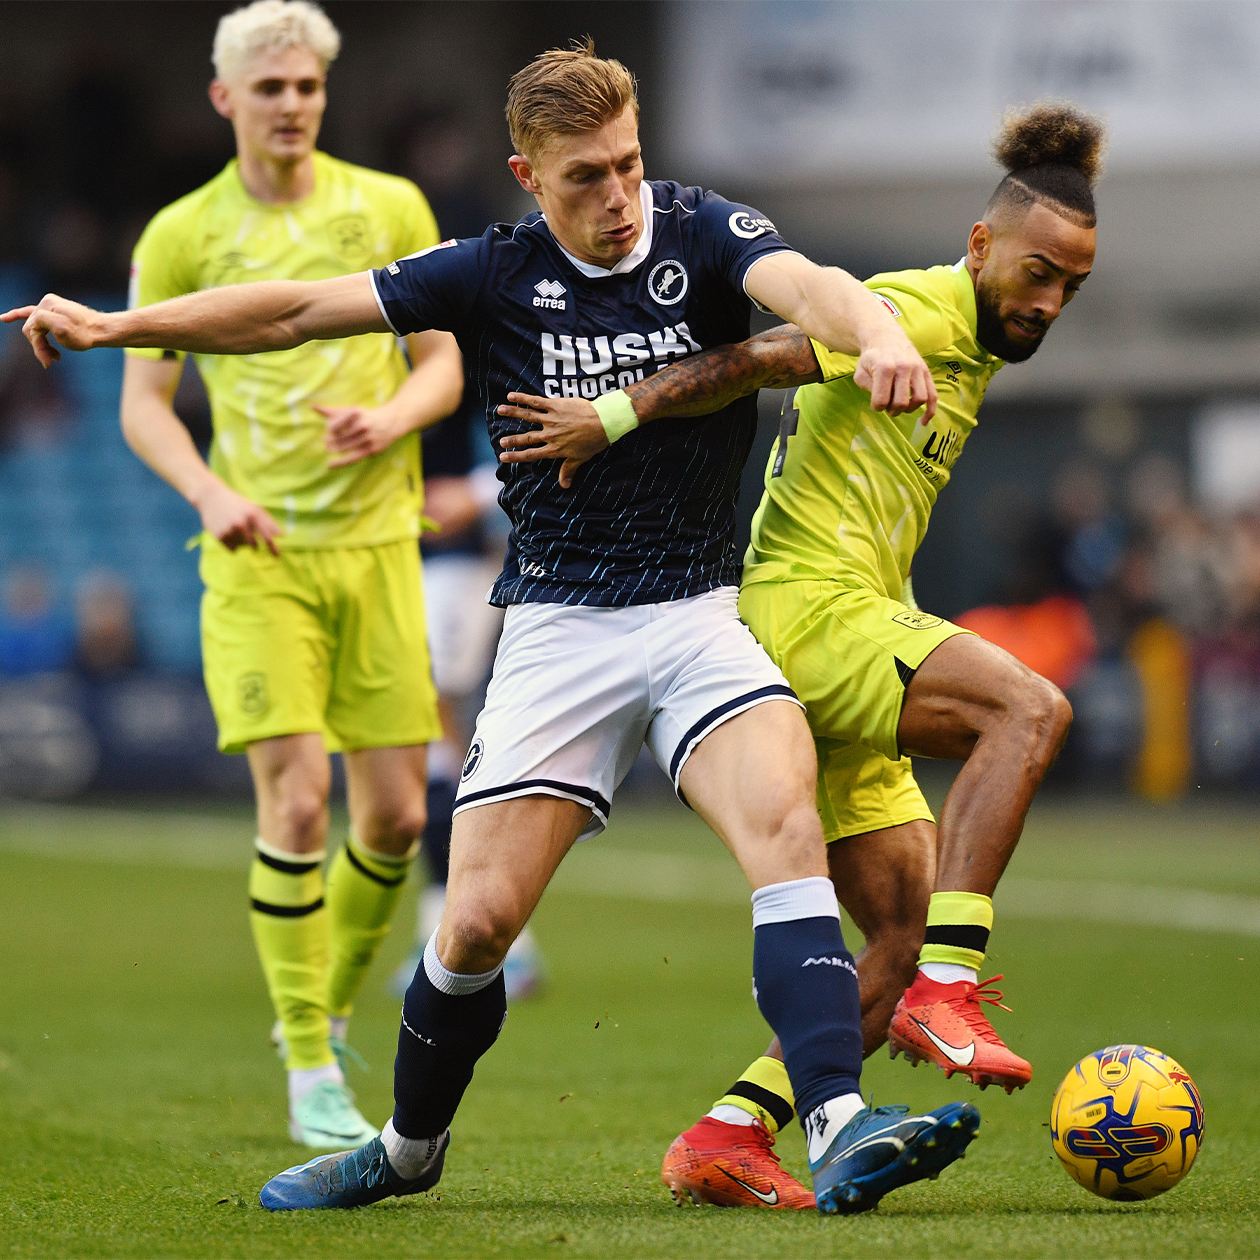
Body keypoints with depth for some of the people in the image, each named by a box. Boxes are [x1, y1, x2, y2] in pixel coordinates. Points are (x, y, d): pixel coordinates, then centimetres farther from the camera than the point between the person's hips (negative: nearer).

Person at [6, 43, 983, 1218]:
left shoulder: (703, 237, -2)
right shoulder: (495, 274, 0)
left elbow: (803, 283, -23)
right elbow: (300, 310, 2)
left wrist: (878, 334, -46)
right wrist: (121, 325, -4)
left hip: (696, 614, 0)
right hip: (556, 628, 0)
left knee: (786, 823, -26)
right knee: (479, 916, -5)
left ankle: (841, 1134, -33)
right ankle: (408, 1147, 23)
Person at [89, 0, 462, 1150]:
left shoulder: (390, 209, 5)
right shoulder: (182, 236, 2)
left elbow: (445, 361, 10)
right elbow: (143, 401, 5)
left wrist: (391, 418, -12)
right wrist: (210, 492, -13)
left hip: (376, 546, 2)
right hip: (258, 558, -2)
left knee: (397, 814, 2)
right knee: (295, 800, -13)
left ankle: (331, 1008, 28)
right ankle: (310, 1066, -3)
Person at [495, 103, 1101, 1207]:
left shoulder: (972, 349, 22)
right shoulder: (919, 312, -9)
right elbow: (756, 359, -19)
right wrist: (616, 416, -24)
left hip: (843, 638, 10)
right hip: (806, 608, -10)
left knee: (905, 942, 3)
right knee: (1030, 707, -29)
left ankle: (730, 1135, 1)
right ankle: (948, 993, -33)